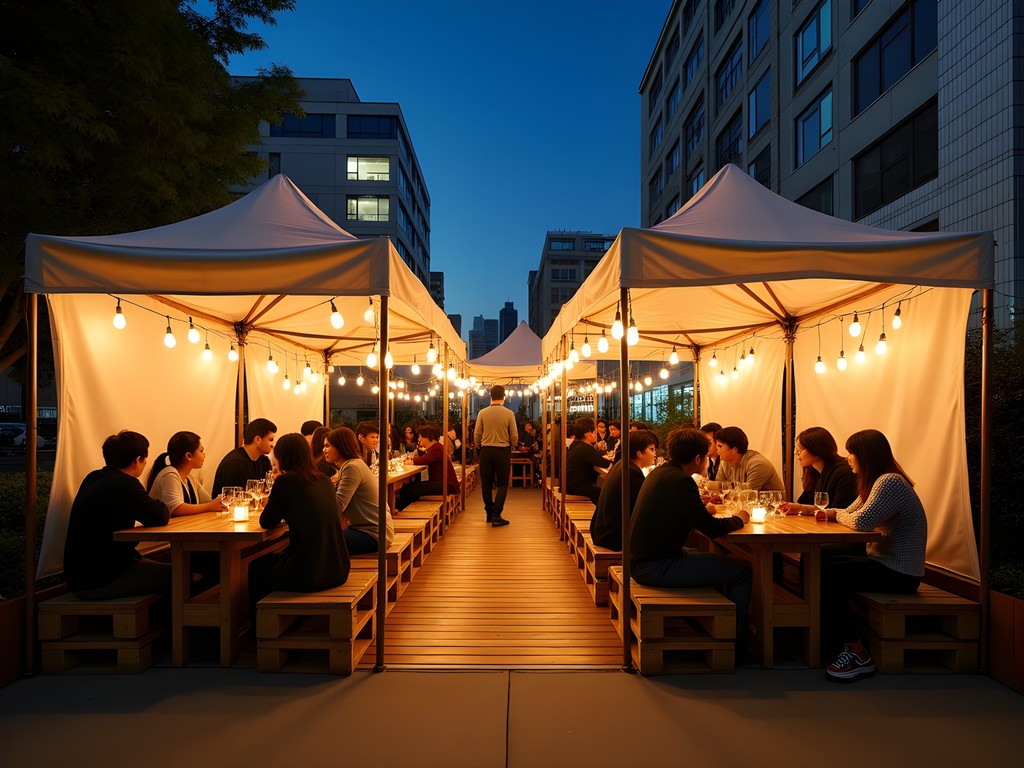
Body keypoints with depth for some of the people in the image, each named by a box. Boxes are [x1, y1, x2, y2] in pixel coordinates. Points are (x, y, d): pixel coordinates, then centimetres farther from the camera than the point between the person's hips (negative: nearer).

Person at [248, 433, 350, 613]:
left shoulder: (285, 480, -11)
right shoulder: (324, 480, 7)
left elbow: (266, 522, -1)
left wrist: (273, 505, 18)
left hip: (307, 573, -6)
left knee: (255, 569, 23)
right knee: (276, 558, 33)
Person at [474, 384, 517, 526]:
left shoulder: (482, 413, -3)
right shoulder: (509, 413, -7)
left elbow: (477, 435, 1)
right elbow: (514, 436, -3)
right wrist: (512, 446, 17)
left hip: (486, 450, 2)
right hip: (503, 451, -1)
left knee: (486, 483, 12)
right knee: (502, 484, 6)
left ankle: (489, 513, 19)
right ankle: (496, 515, -5)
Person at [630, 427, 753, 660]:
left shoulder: (660, 472, 9)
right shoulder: (680, 481, -20)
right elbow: (712, 529, -20)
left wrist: (702, 506, 16)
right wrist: (738, 519, -1)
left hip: (643, 560, 10)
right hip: (656, 567, -10)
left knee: (707, 557, 30)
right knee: (742, 571, -4)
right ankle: (733, 643, 12)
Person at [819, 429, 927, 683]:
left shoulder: (890, 482, -20)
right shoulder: (876, 482, 14)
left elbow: (861, 521, -27)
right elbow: (850, 513, 16)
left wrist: (836, 513, -7)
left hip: (899, 573, -10)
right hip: (883, 563, 10)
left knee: (827, 576, -20)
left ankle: (858, 654, -5)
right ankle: (831, 639, 8)